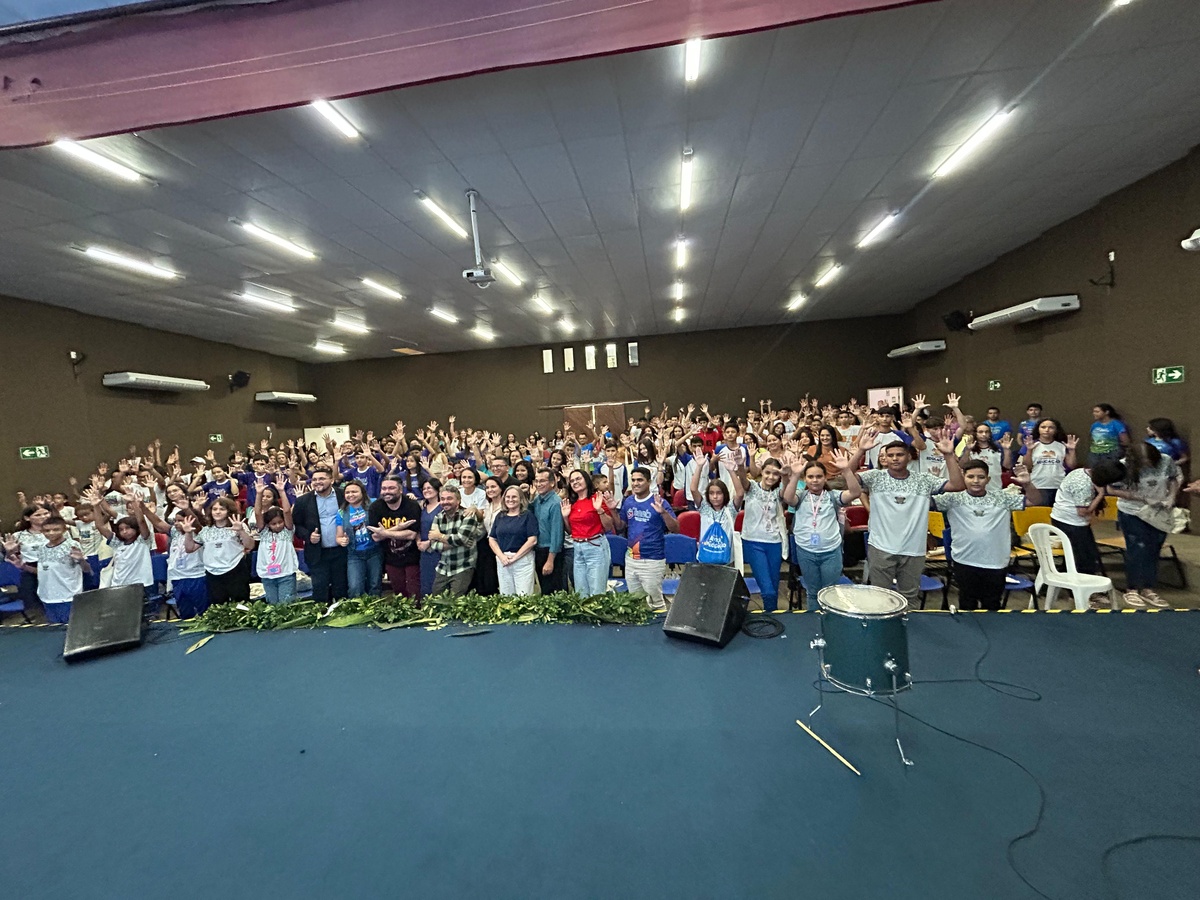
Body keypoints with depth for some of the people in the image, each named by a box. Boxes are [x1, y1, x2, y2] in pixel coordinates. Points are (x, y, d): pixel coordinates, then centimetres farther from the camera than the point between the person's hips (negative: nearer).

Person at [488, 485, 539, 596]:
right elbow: (492, 539, 10)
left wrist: (515, 557, -12)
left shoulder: (528, 516, -2)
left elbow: (532, 540, -9)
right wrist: (501, 556, -6)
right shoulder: (500, 517, 13)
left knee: (523, 597, -4)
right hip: (502, 561, 4)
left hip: (523, 560, -4)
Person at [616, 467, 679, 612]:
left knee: (655, 601, 4)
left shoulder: (659, 502, -12)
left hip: (652, 561, -6)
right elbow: (620, 526, 12)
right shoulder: (628, 501, 4)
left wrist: (663, 511, -30)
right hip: (630, 559, 6)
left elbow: (676, 529, -16)